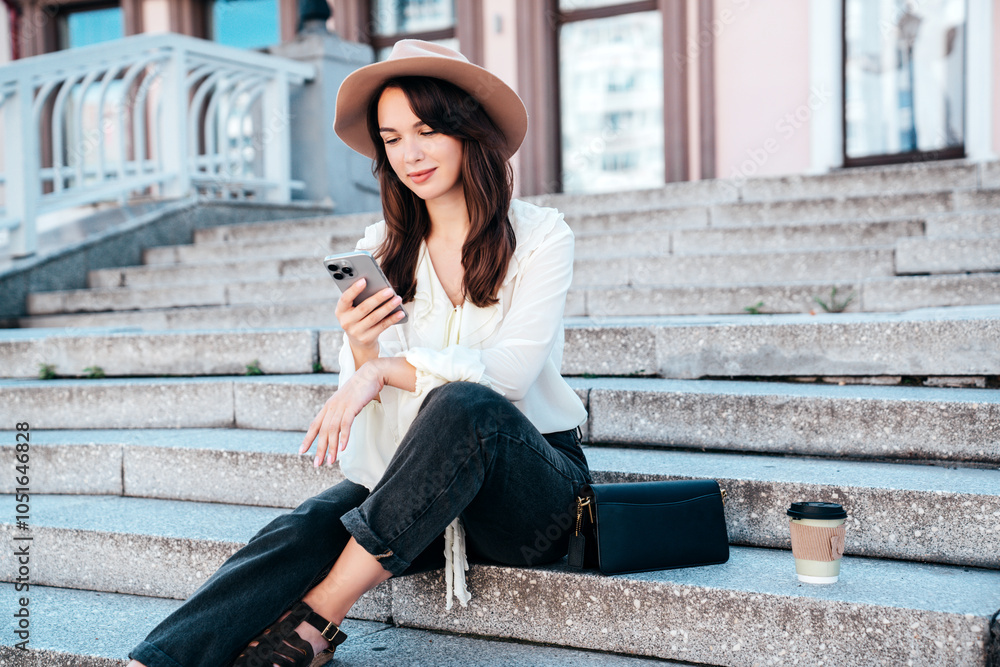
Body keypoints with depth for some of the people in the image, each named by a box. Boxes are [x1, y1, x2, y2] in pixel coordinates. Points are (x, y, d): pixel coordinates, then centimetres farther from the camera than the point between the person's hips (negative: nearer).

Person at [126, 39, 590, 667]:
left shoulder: (540, 235, -2)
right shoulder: (381, 250, 8)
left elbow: (508, 372, -14)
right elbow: (368, 398, 5)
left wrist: (388, 368, -23)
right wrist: (361, 351, -17)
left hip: (534, 489, -3)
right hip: (419, 485, 3)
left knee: (462, 405, -36)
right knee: (306, 527, -27)